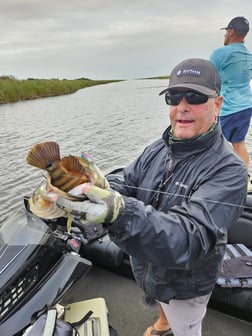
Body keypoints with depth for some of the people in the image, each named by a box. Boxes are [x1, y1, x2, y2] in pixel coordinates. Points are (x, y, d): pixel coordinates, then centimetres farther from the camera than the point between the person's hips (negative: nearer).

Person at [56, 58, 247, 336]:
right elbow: (125, 183, -13)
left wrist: (120, 213, -56)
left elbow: (192, 239, -40)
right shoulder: (157, 149, -10)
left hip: (183, 287, -5)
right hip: (145, 269, 6)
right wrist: (96, 187, -37)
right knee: (163, 305, 36)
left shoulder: (228, 170, -30)